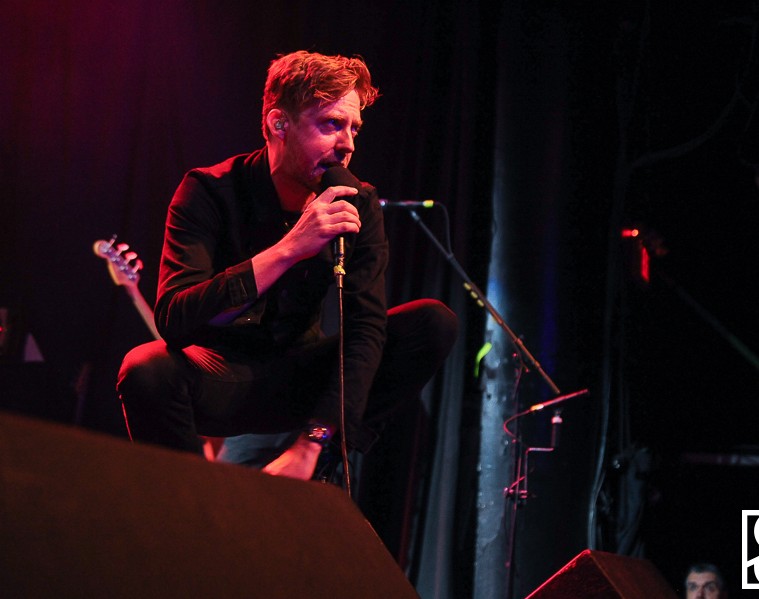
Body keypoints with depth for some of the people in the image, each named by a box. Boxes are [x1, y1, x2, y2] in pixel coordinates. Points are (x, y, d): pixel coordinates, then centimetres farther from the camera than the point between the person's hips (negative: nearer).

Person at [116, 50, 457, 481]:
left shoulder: (359, 205, -8)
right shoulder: (211, 191, -17)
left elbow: (366, 326, -16)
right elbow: (173, 320, -31)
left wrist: (311, 443, -28)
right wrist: (287, 249, -39)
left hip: (299, 380, 3)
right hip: (222, 376, -3)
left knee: (434, 323, -16)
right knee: (147, 370, -37)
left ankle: (320, 479, -13)